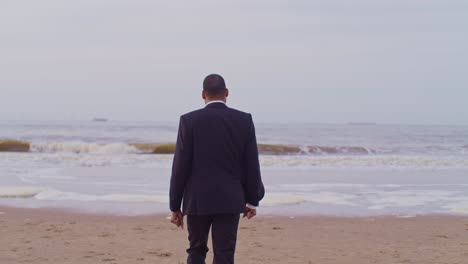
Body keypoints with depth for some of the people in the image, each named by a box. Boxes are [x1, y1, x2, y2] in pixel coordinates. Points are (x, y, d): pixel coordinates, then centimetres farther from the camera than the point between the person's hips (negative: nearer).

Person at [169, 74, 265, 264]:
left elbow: (180, 166, -5)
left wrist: (175, 206, 2)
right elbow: (251, 165, 1)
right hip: (230, 201, 0)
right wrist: (252, 200, 12)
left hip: (197, 200, 0)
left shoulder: (189, 121, -5)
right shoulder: (244, 120, -1)